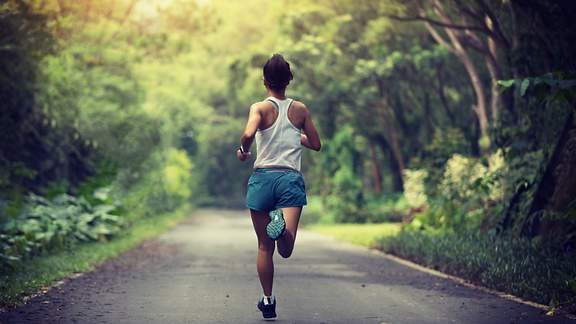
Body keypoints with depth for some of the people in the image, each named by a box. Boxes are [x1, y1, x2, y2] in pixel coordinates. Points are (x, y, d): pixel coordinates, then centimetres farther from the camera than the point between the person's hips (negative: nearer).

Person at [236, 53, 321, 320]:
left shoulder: (260, 108, 0)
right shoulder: (300, 109, 9)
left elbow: (248, 133, -20)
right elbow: (315, 144, 16)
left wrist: (242, 150, 1)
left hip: (262, 178, 0)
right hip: (291, 178, 1)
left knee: (265, 247, 13)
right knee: (285, 250, -12)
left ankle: (267, 301, 17)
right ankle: (282, 226, -43)